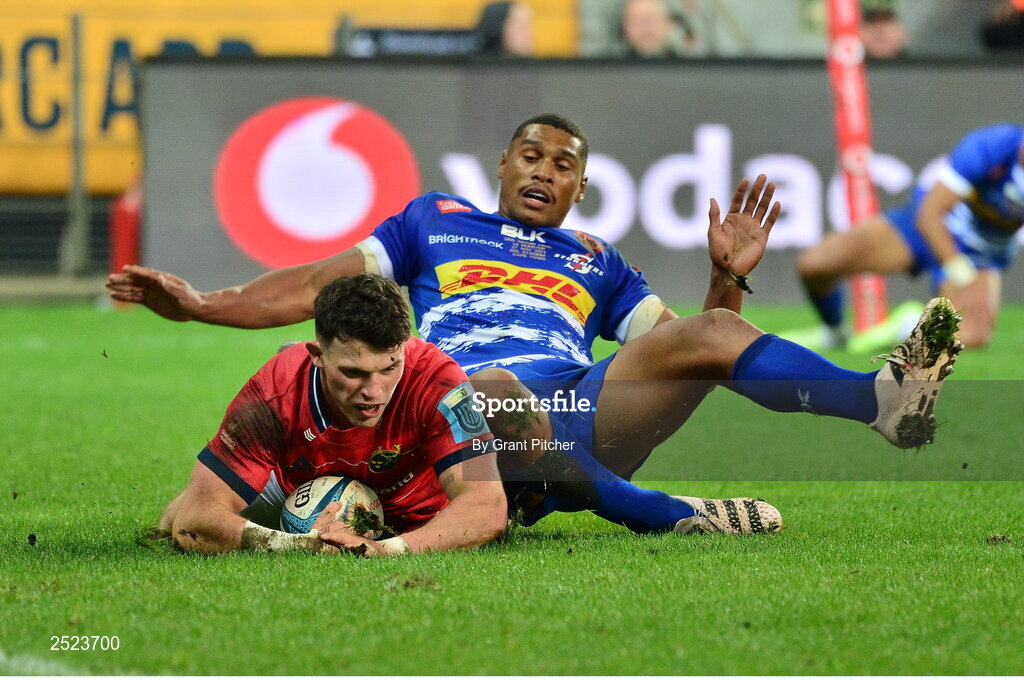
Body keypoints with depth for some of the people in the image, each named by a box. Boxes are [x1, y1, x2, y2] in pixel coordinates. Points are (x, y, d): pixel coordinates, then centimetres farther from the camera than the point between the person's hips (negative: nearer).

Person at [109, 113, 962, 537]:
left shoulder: (596, 262, 30)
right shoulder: (435, 220, 26)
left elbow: (681, 343, 22)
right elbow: (321, 284, 19)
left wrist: (726, 279, 4)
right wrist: (200, 304, 8)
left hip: (580, 413, 3)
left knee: (710, 334, -21)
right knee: (497, 391, -42)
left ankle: (888, 398, -38)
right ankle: (669, 514, -46)